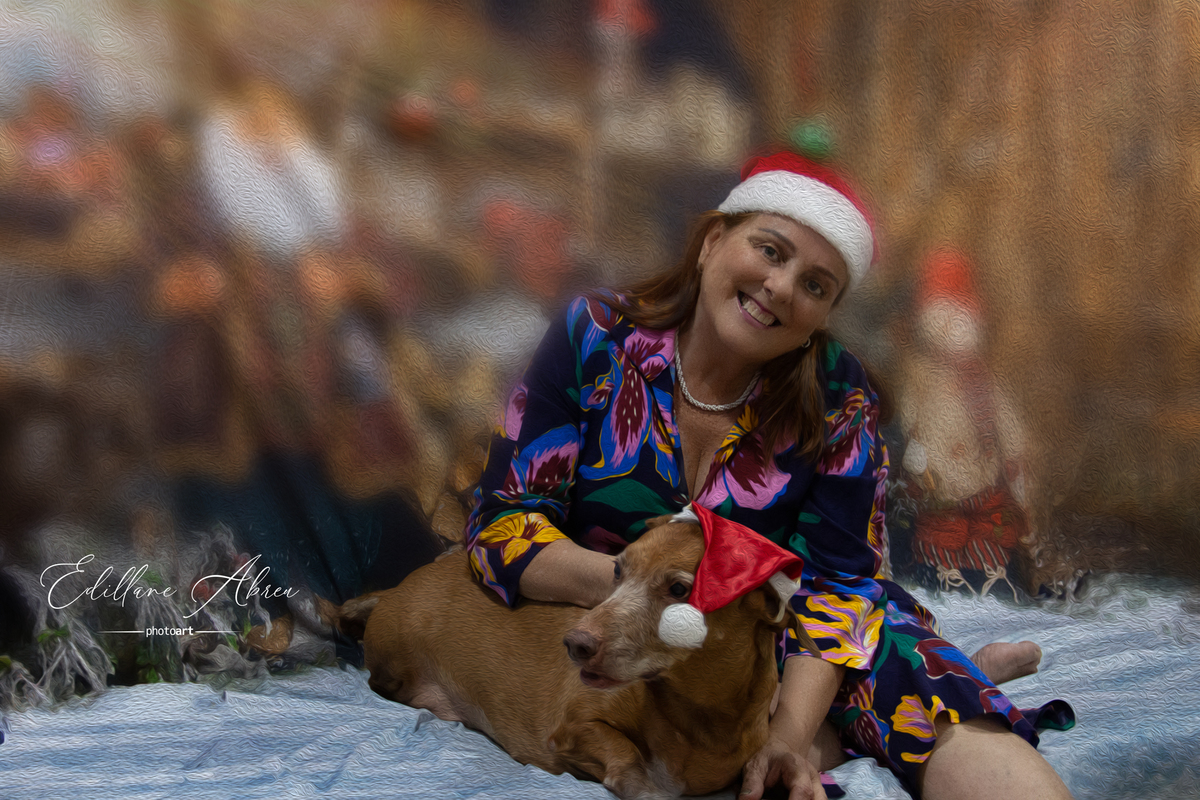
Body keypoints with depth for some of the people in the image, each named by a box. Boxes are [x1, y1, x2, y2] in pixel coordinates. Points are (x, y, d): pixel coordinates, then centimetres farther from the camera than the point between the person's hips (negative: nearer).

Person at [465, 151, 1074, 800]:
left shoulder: (835, 398, -6)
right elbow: (500, 521, -13)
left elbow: (836, 575, -11)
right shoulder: (597, 339, -10)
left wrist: (791, 730, -28)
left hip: (780, 625, 0)